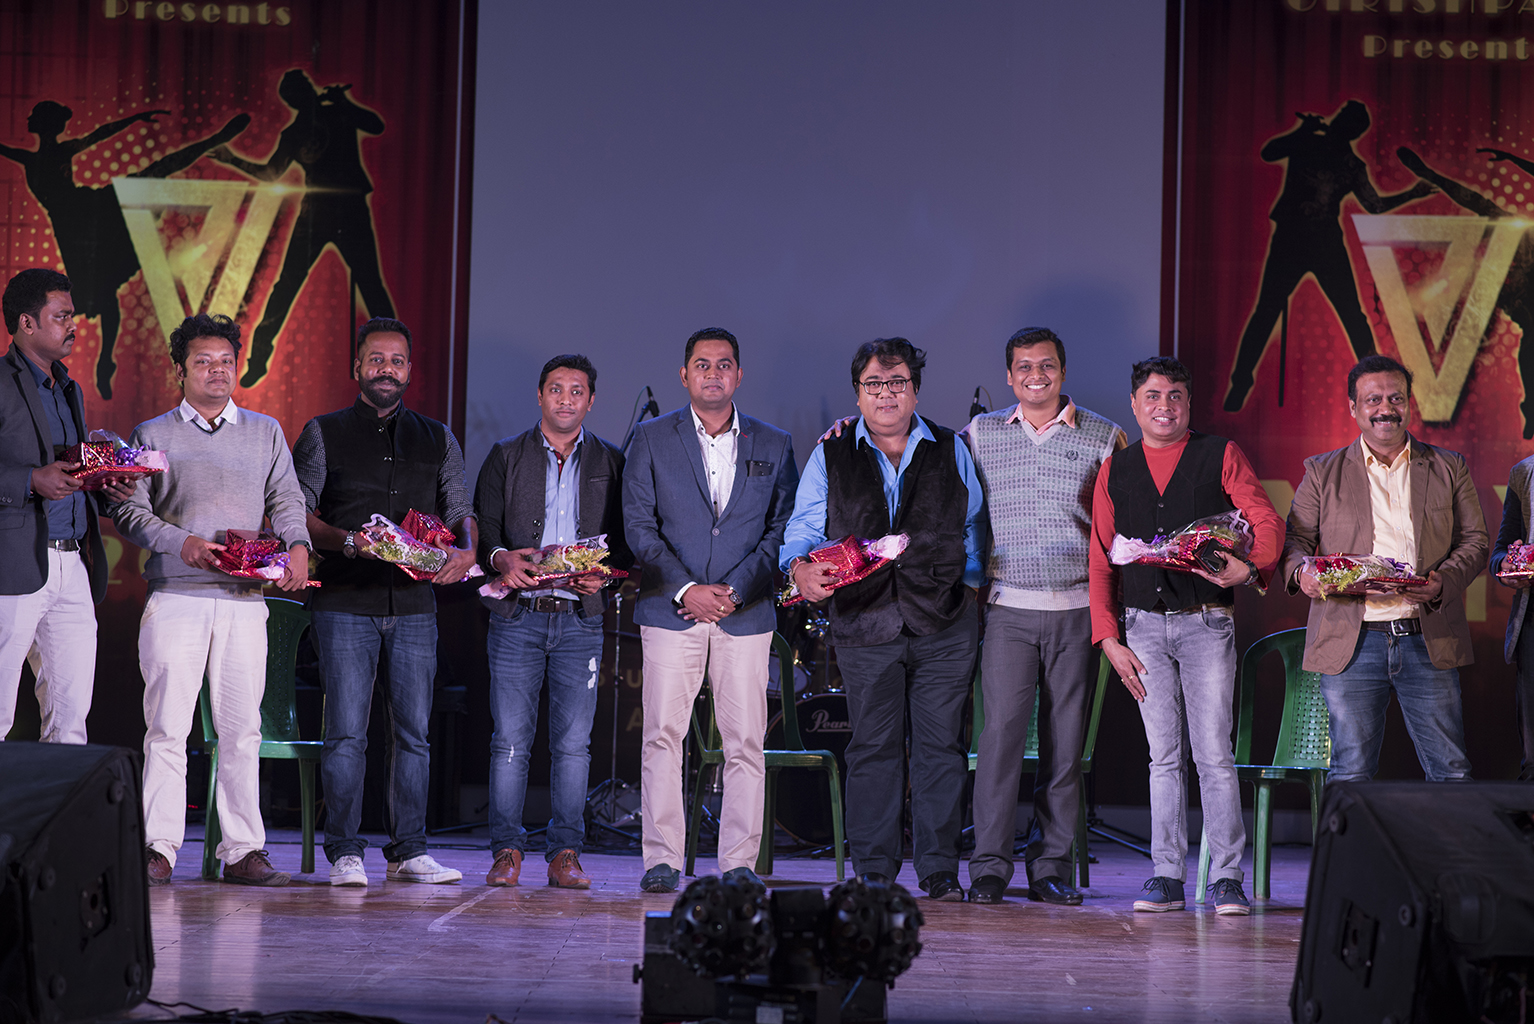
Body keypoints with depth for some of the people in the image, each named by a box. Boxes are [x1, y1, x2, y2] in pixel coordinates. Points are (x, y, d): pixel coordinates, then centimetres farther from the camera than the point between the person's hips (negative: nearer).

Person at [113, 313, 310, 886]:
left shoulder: (266, 432, 17)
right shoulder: (153, 435, 9)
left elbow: (286, 501, 12)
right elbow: (129, 511, 3)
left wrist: (298, 547, -8)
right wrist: (182, 543, -13)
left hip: (245, 599, 2)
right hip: (175, 596, -2)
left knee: (242, 726, 0)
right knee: (167, 724, -6)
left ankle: (242, 851, 3)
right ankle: (158, 850, -2)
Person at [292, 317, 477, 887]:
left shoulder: (437, 440, 16)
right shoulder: (323, 434, 8)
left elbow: (461, 513, 14)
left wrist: (465, 551, -8)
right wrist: (348, 541, -16)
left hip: (415, 604, 3)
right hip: (345, 602, -3)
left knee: (414, 730, 3)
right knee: (346, 730, -5)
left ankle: (408, 851, 9)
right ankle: (345, 853, 0)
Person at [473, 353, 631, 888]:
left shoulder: (610, 463, 11)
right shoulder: (506, 457, 10)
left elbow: (626, 540, 9)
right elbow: (482, 527, 5)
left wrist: (604, 573, -10)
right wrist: (501, 557, -16)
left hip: (580, 618, 1)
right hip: (518, 617, -1)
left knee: (573, 742, 1)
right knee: (510, 738, -3)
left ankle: (565, 853, 7)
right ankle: (507, 851, 4)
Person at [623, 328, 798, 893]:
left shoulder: (775, 445, 10)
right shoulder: (652, 439, 7)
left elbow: (783, 528, 4)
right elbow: (639, 525, 1)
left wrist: (735, 589, -9)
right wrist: (684, 589, -10)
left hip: (746, 610, 1)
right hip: (670, 610, -1)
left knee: (745, 742, -1)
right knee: (662, 736, -3)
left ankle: (739, 862, 4)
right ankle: (661, 860, 2)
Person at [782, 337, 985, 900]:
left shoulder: (951, 451, 11)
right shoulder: (830, 457, 9)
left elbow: (974, 523, 20)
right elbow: (802, 529, 5)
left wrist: (969, 582, 11)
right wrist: (801, 567, -15)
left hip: (944, 624, 1)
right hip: (865, 625, 0)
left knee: (940, 745, 2)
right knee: (873, 747, 2)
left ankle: (939, 869, 10)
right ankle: (872, 870, 10)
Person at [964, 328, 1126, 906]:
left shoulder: (1102, 436, 7)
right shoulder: (980, 433, 10)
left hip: (1077, 608, 1)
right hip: (1008, 607, 0)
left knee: (1065, 739, 3)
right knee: (1002, 728, -9)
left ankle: (1051, 866, 10)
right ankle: (989, 867, -5)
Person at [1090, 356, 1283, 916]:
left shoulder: (1220, 456, 5)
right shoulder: (1115, 470, 12)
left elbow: (1267, 522, -1)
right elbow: (1100, 560, 11)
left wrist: (1250, 566, -23)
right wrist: (1109, 638, 3)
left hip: (1206, 622, -3)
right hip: (1144, 624, 3)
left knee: (1214, 754, -6)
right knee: (1163, 757, 5)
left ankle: (1227, 879, -2)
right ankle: (1166, 876, 8)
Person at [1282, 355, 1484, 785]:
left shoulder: (1450, 468, 12)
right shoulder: (1322, 472, 10)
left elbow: (1474, 540, 9)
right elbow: (1294, 539, 8)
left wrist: (1443, 582, -12)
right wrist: (1302, 572, -16)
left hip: (1428, 640, 1)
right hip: (1352, 641, -1)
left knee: (1451, 771, 3)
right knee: (1351, 773, 1)